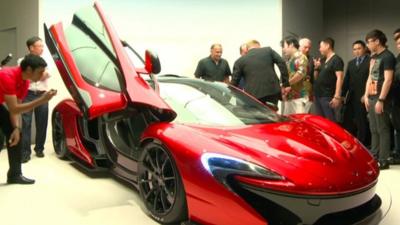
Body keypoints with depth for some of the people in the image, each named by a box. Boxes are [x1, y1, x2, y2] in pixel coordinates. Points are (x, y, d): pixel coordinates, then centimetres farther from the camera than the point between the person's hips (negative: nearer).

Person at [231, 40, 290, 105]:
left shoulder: (240, 60, 9)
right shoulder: (268, 50, 12)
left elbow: (234, 82, 6)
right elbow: (282, 63, 1)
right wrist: (285, 84, 2)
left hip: (253, 94, -1)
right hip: (272, 91, 1)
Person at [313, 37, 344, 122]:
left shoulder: (336, 60, -7)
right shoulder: (322, 61, 17)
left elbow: (339, 78, -16)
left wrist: (337, 97, -23)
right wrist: (316, 67, 3)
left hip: (328, 97, -8)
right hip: (317, 96, 8)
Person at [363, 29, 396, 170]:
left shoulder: (388, 56, -11)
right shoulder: (373, 57, 15)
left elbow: (388, 80, -17)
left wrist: (381, 100, -19)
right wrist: (366, 96, 12)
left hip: (380, 99, -8)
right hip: (371, 98, 8)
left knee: (383, 130, -3)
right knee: (374, 130, 13)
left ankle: (383, 161, 2)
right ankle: (374, 157, 21)